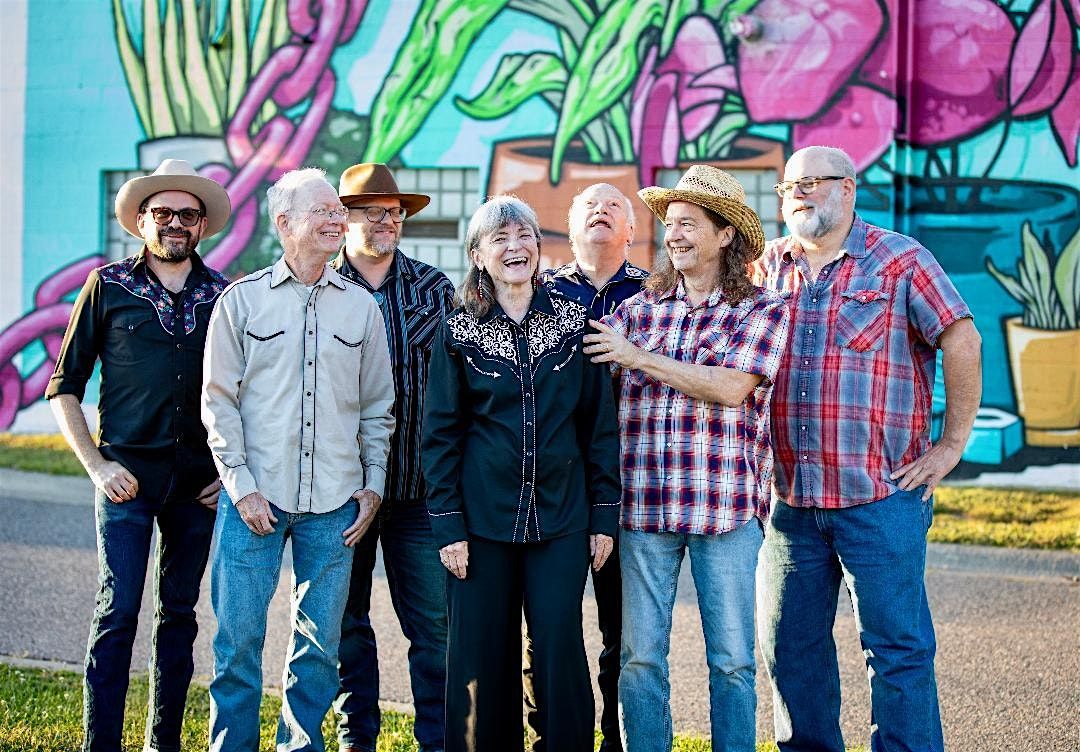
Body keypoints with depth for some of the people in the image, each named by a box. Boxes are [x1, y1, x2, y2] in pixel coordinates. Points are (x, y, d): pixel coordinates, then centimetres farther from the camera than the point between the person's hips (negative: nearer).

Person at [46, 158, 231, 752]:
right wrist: (96, 466, -4)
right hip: (128, 475, -2)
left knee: (180, 614, 10)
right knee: (117, 614, -6)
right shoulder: (108, 286, 2)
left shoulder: (224, 295, 7)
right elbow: (65, 387, 4)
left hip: (198, 480, 3)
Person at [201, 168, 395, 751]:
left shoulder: (361, 306, 10)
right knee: (238, 639, -1)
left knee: (319, 645, 7)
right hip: (255, 498, -2)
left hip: (334, 505, 2)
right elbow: (219, 401, 1)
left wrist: (372, 484, 7)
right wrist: (241, 485, -7)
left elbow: (378, 407, 14)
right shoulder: (241, 300, 2)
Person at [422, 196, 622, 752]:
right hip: (483, 518, 0)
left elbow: (601, 426, 6)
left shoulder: (574, 324, 4)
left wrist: (604, 516, 2)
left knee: (560, 652, 0)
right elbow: (440, 434, 2)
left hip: (561, 518, 0)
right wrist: (447, 525, -4)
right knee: (483, 656, 4)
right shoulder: (459, 333, 3)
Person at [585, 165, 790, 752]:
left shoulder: (762, 309, 2)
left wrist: (639, 357, -10)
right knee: (640, 657, 5)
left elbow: (730, 387, -13)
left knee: (732, 660, 5)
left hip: (727, 508, -2)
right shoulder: (639, 308, 11)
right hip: (644, 507, 2)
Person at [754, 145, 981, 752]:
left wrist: (952, 444, -6)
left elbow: (962, 340, -4)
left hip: (881, 497, -5)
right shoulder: (769, 267, 13)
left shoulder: (899, 260, -1)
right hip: (791, 498, 5)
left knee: (898, 647, -2)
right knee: (790, 646, 10)